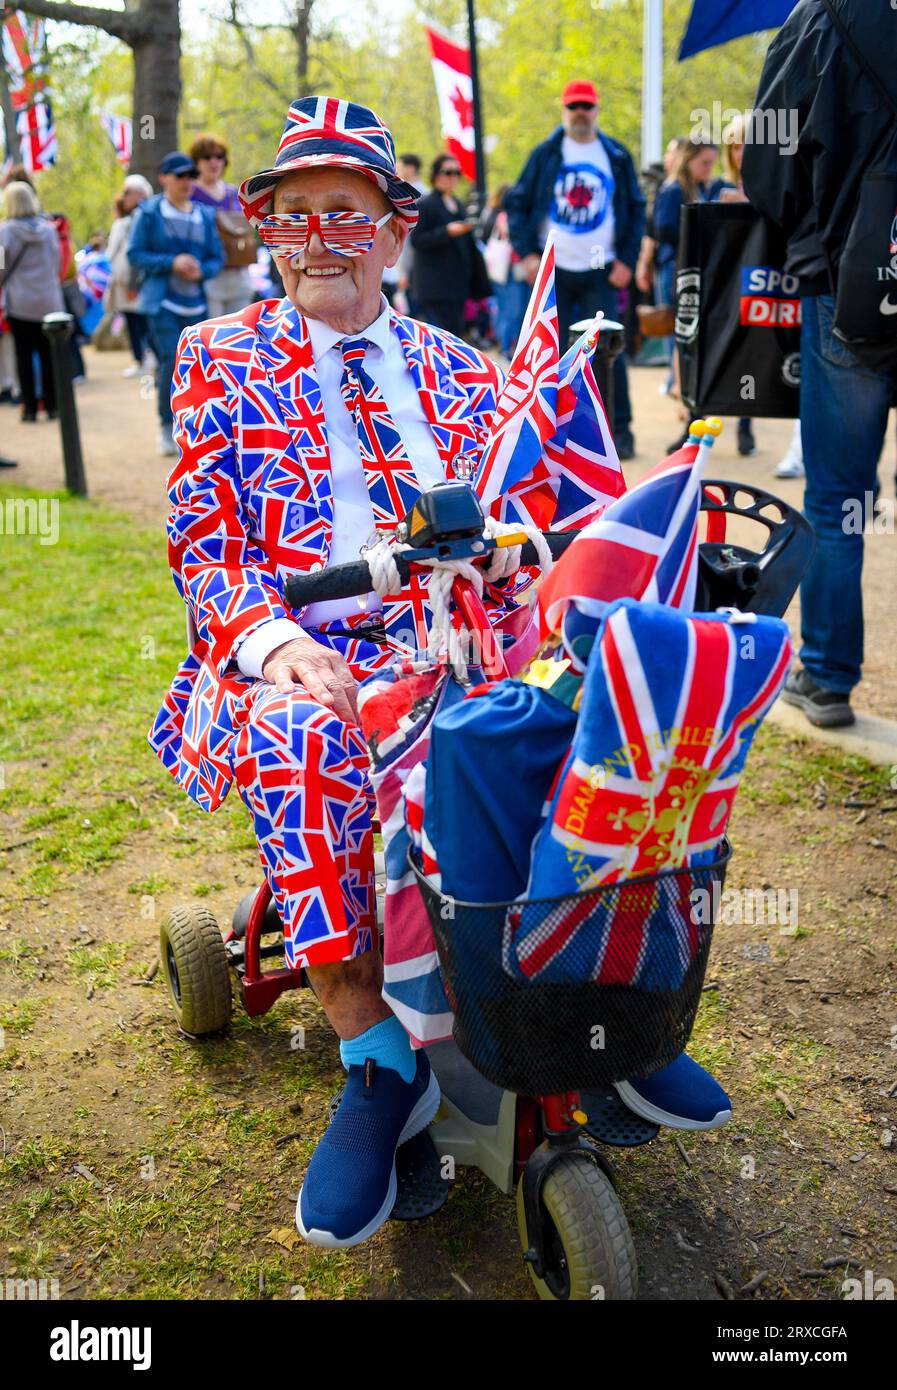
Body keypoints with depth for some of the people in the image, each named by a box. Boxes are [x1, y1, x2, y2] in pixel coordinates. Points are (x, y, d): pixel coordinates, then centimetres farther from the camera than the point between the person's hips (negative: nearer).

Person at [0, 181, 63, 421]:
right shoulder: (48, 229, 2)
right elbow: (56, 266, 9)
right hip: (49, 301, 2)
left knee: (24, 356, 4)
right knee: (48, 355, 8)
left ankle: (30, 407, 3)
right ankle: (52, 405, 9)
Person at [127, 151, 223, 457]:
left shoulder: (205, 215, 13)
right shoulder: (149, 212, 1)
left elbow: (217, 257, 12)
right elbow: (135, 254, -3)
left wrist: (202, 271, -11)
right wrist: (172, 262, -15)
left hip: (196, 302, 4)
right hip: (161, 301, -4)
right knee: (172, 360, -15)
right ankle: (167, 427, -5)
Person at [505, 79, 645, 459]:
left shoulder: (617, 156, 8)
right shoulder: (545, 154, 7)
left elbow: (636, 210, 11)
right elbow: (517, 204, 7)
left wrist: (627, 259, -1)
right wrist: (527, 254, -6)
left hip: (600, 271, 0)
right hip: (552, 270, 1)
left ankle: (620, 429, 0)